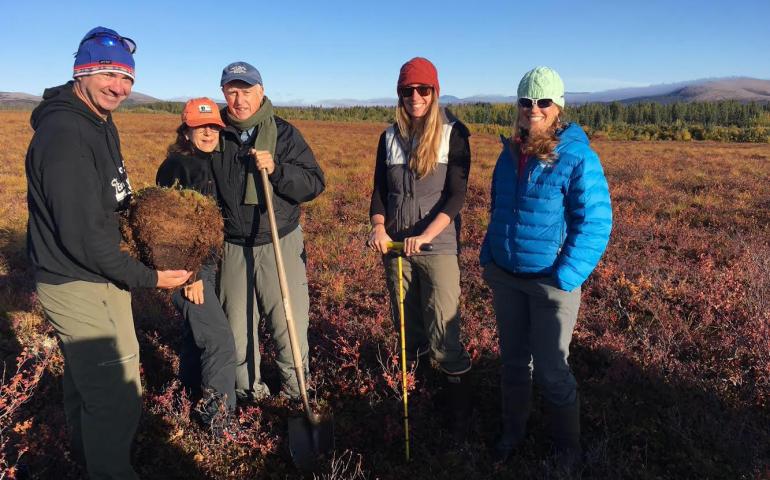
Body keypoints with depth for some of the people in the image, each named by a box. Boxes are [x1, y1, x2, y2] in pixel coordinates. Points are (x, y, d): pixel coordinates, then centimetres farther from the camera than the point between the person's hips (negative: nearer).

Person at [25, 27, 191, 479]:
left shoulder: (101, 123, 6)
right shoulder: (64, 133, -26)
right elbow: (83, 236, -28)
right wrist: (147, 278, -20)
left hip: (97, 272, 11)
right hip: (78, 284, -11)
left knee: (87, 371, 29)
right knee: (118, 394, -1)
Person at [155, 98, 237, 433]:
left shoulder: (210, 164, 11)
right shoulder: (177, 165, -15)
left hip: (205, 263, 9)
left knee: (198, 332, 20)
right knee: (220, 339, -7)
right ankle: (218, 415, 7)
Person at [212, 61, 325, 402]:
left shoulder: (283, 132, -1)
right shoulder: (216, 135, 4)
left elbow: (315, 183, -7)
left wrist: (276, 169, -22)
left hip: (281, 244, -2)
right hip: (233, 248, 2)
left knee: (290, 326, 0)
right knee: (237, 329, 10)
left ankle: (297, 393, 22)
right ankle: (249, 392, 32)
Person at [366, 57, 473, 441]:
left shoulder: (453, 134, -4)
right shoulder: (390, 136, 9)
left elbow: (456, 194, -10)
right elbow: (379, 190, 9)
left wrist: (425, 235, -22)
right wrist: (378, 226, -10)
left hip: (438, 246, -4)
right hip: (396, 247, 4)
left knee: (444, 336, -7)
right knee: (407, 332, 16)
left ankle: (461, 419, 10)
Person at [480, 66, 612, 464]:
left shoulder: (578, 158, -13)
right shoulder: (510, 153, 6)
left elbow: (595, 223, -14)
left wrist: (564, 278, -18)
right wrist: (488, 256, 11)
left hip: (552, 282, -5)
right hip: (504, 277, 5)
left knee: (551, 371, 5)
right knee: (513, 361, 17)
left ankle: (567, 450, 28)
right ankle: (512, 431, 37)